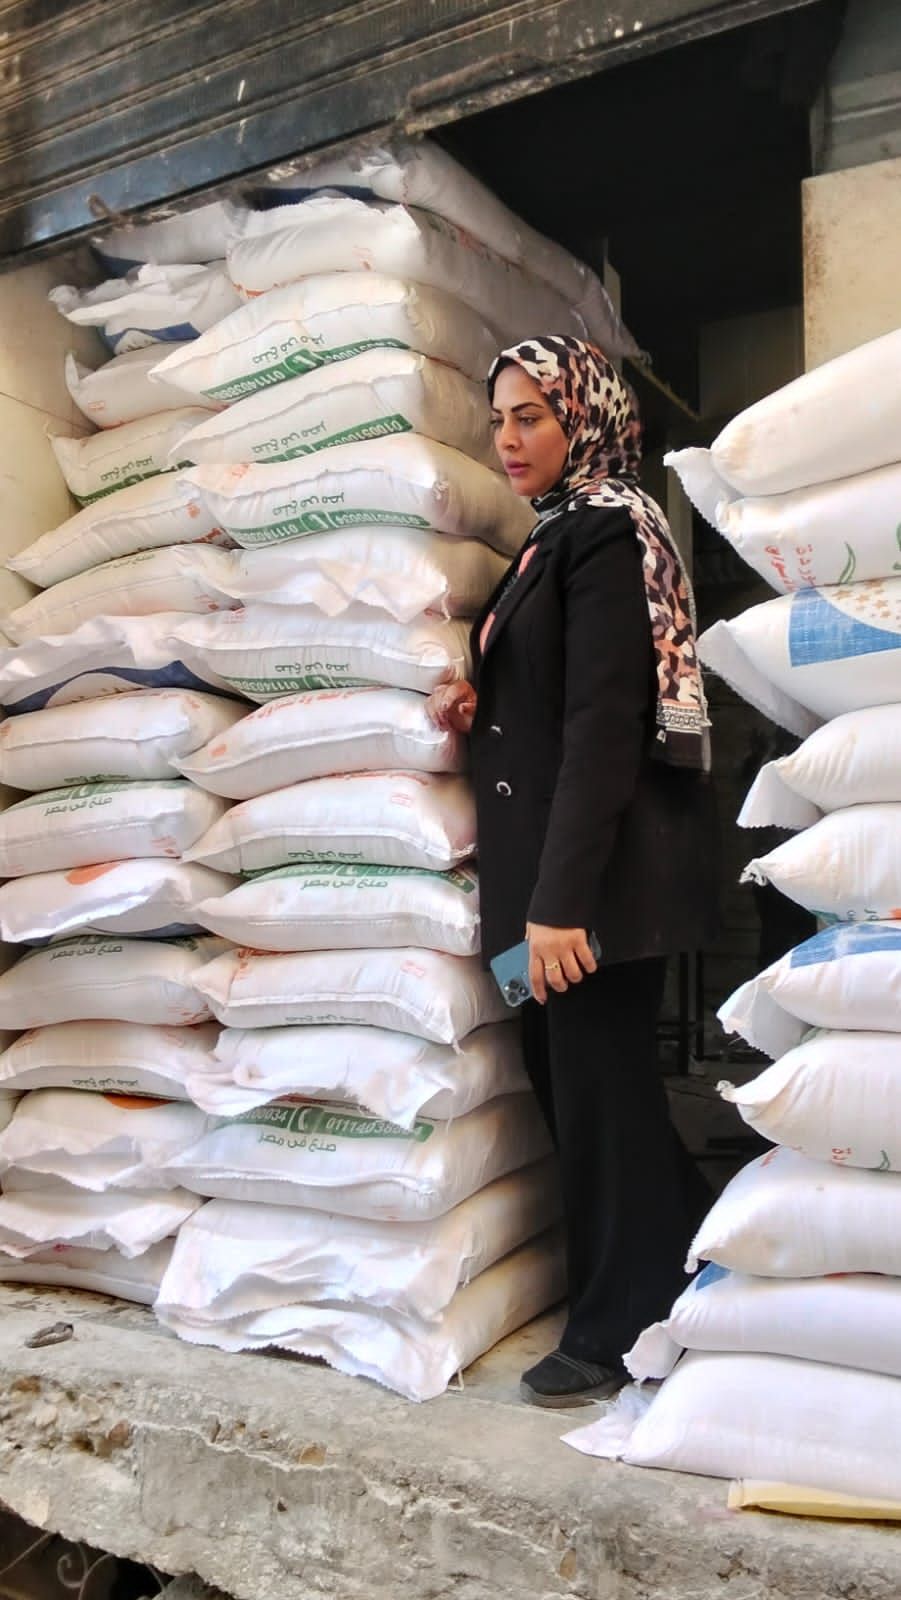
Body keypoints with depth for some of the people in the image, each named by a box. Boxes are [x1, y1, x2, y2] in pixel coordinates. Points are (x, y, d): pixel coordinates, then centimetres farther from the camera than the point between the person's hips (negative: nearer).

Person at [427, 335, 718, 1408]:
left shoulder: (606, 528, -11)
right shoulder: (556, 536, 16)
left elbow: (605, 720, -20)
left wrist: (562, 899, -23)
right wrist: (478, 706, 1)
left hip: (601, 873, -9)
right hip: (548, 869, 9)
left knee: (597, 1087, 2)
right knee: (564, 1072, 16)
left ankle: (618, 1331, 21)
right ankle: (689, 1260, 35)